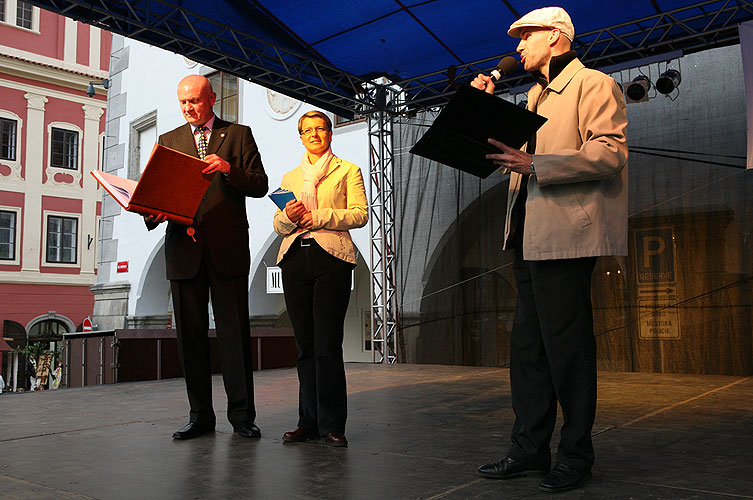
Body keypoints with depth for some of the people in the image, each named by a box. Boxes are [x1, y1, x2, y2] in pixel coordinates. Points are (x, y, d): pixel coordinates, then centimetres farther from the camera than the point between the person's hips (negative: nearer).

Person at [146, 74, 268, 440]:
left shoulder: (238, 134, 10)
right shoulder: (168, 140, 19)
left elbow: (260, 185, 3)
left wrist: (229, 168, -14)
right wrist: (156, 212, -8)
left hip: (228, 248, -3)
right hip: (184, 246, 3)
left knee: (234, 333, -3)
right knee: (190, 335, 5)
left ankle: (242, 415, 5)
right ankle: (200, 416, 14)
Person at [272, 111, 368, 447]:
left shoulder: (348, 171, 13)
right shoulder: (290, 177, 23)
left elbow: (360, 214, 0)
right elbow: (278, 226, 18)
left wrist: (319, 216, -10)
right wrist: (289, 216, -5)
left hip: (331, 257, -4)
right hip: (295, 258, 4)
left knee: (327, 345, -9)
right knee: (305, 344, 4)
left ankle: (332, 425, 0)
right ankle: (309, 422, 11)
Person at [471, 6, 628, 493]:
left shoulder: (594, 84, -2)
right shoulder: (536, 95, 25)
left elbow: (610, 153, -15)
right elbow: (512, 149, 28)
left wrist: (535, 165, -22)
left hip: (565, 233, -9)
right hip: (529, 235, 9)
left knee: (566, 344, -3)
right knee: (528, 344, 10)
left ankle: (576, 457, 11)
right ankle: (530, 449, 20)